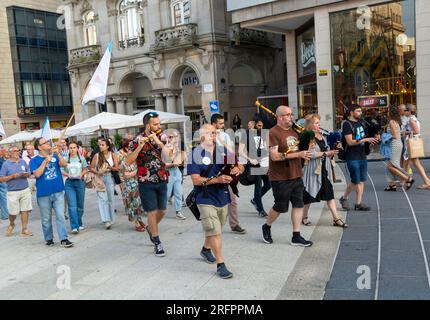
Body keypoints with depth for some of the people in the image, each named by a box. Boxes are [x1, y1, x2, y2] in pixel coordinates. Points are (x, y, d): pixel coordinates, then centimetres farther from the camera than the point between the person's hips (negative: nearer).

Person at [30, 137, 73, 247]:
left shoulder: (55, 156, 7)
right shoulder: (34, 160, 0)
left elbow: (64, 164, -8)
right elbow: (37, 174, -14)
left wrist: (58, 153, -18)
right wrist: (45, 161, -17)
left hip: (58, 192, 1)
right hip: (43, 194, -1)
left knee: (60, 216, -2)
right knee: (46, 219, 9)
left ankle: (63, 239, 0)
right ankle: (49, 239, 24)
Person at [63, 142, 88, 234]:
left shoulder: (81, 158, 7)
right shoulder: (65, 159, 2)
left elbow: (85, 169, 12)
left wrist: (81, 174, -8)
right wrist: (67, 174, -15)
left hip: (80, 182, 2)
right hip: (69, 183, -2)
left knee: (80, 205, 9)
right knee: (72, 206, -10)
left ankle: (79, 224, 28)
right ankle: (74, 227, -11)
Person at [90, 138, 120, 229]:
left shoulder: (112, 155, 2)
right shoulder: (97, 155, 2)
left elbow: (117, 168, -1)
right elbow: (91, 168, 3)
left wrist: (110, 168, -19)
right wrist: (97, 172, -14)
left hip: (109, 178, 1)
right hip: (99, 178, -1)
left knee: (110, 199, 7)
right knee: (102, 199, -10)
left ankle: (111, 219, 20)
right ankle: (106, 220, -15)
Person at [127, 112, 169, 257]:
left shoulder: (162, 137, 1)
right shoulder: (137, 140, -8)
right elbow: (128, 161, -15)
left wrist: (158, 142, -19)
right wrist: (140, 145, -24)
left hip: (162, 181, 4)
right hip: (146, 182, -4)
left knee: (162, 211, 12)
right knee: (153, 212, -2)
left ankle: (150, 228, 41)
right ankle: (157, 243, 13)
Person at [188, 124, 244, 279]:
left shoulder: (223, 150, 5)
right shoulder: (195, 154, -10)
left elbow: (240, 167, 8)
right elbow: (196, 180, -17)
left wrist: (237, 169, -17)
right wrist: (217, 180, -27)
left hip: (223, 197, 6)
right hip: (206, 199, -5)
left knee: (214, 230, 21)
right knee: (215, 232, -7)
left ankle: (206, 249, 46)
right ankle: (220, 265, 3)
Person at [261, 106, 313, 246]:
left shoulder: (293, 131, 13)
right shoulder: (273, 133, -14)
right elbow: (274, 156, -23)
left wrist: (305, 154, 11)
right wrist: (298, 154, -24)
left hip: (296, 176, 8)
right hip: (280, 178, -8)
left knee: (298, 205, 6)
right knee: (281, 207, 4)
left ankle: (296, 236, 16)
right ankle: (267, 227, 30)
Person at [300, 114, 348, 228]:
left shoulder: (322, 137, 13)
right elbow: (310, 154, -22)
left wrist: (332, 152, 3)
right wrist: (325, 153, -23)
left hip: (324, 169, 7)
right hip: (313, 170, -7)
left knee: (329, 194, 4)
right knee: (309, 194, 6)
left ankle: (336, 218, 6)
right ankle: (304, 217, 22)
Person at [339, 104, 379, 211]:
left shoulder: (359, 123, 14)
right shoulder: (347, 124, -12)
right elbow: (350, 142, -19)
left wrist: (372, 140, 10)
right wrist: (366, 140, -21)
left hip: (362, 156, 8)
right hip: (352, 157, -8)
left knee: (361, 180, 7)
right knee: (355, 181, -1)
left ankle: (359, 203, 12)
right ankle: (344, 198, 19)